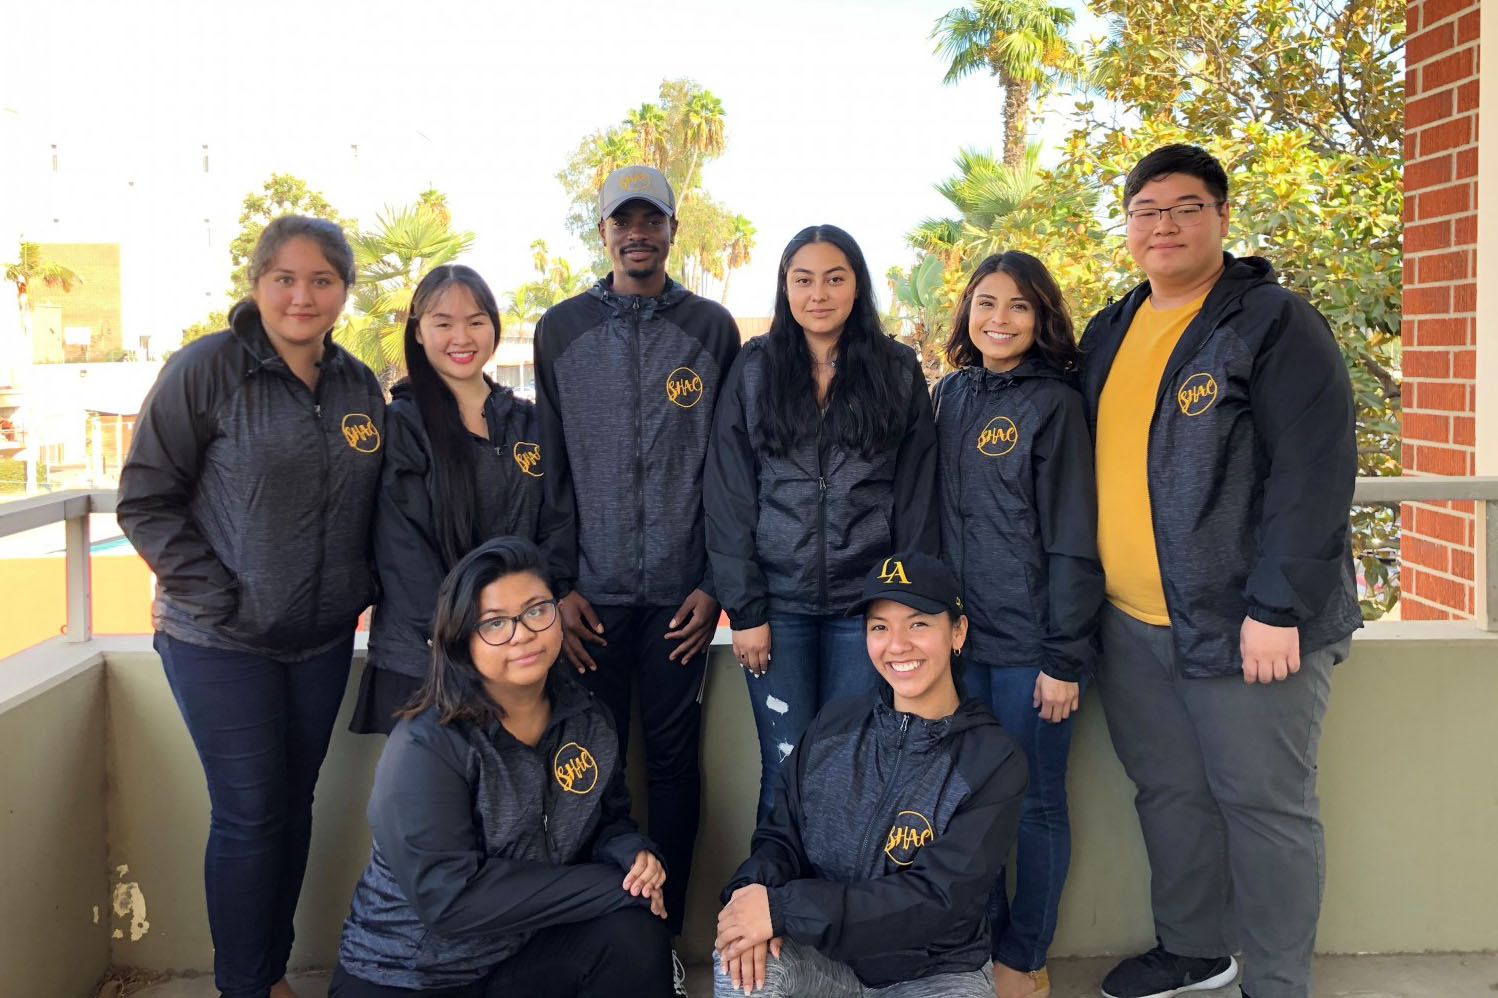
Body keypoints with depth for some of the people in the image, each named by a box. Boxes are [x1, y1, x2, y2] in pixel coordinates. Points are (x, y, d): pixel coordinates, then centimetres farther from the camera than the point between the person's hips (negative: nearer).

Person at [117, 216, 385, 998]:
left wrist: (363, 587, 2)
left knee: (294, 806, 13)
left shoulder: (360, 387, 5)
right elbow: (145, 500, -10)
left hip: (323, 641, 5)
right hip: (221, 642, -4)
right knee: (249, 816, 0)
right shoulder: (206, 369, -10)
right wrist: (219, 600, -14)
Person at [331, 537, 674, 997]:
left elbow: (609, 823, 9)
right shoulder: (424, 747, -20)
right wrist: (615, 887, -26)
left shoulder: (586, 718, -2)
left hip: (527, 948, 4)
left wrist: (634, 857, -16)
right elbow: (448, 897, -27)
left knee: (635, 934, -21)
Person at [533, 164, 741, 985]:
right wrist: (559, 582, -2)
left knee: (672, 752, 6)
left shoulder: (711, 327, 4)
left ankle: (666, 924, 21)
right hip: (593, 588, 1)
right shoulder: (562, 329, 6)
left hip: (680, 589, -1)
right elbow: (551, 466, 5)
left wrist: (714, 582, -4)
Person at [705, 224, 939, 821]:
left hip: (866, 599, 0)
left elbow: (916, 496, 4)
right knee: (785, 768, 2)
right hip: (779, 600, 0)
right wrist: (744, 609, -5)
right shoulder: (754, 370, 4)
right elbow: (728, 496, 1)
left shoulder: (898, 371, 5)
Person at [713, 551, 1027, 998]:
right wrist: (756, 886, -22)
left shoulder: (993, 760, -13)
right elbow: (782, 835, 4)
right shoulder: (834, 726, 0)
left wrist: (783, 908, -27)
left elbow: (937, 897, -21)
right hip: (823, 956, 1)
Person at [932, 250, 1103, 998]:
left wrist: (1064, 658, -13)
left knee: (1035, 802, 7)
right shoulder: (950, 395, 9)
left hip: (1030, 646, -5)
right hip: (963, 635, 5)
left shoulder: (1055, 404, -8)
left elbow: (1073, 543, -10)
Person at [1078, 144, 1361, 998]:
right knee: (1169, 792, 17)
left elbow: (1315, 473, -14)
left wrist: (1277, 607, -19)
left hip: (1244, 625, -6)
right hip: (1131, 623, 7)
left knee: (1265, 804, 5)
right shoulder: (1111, 333, 13)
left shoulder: (1275, 322, -8)